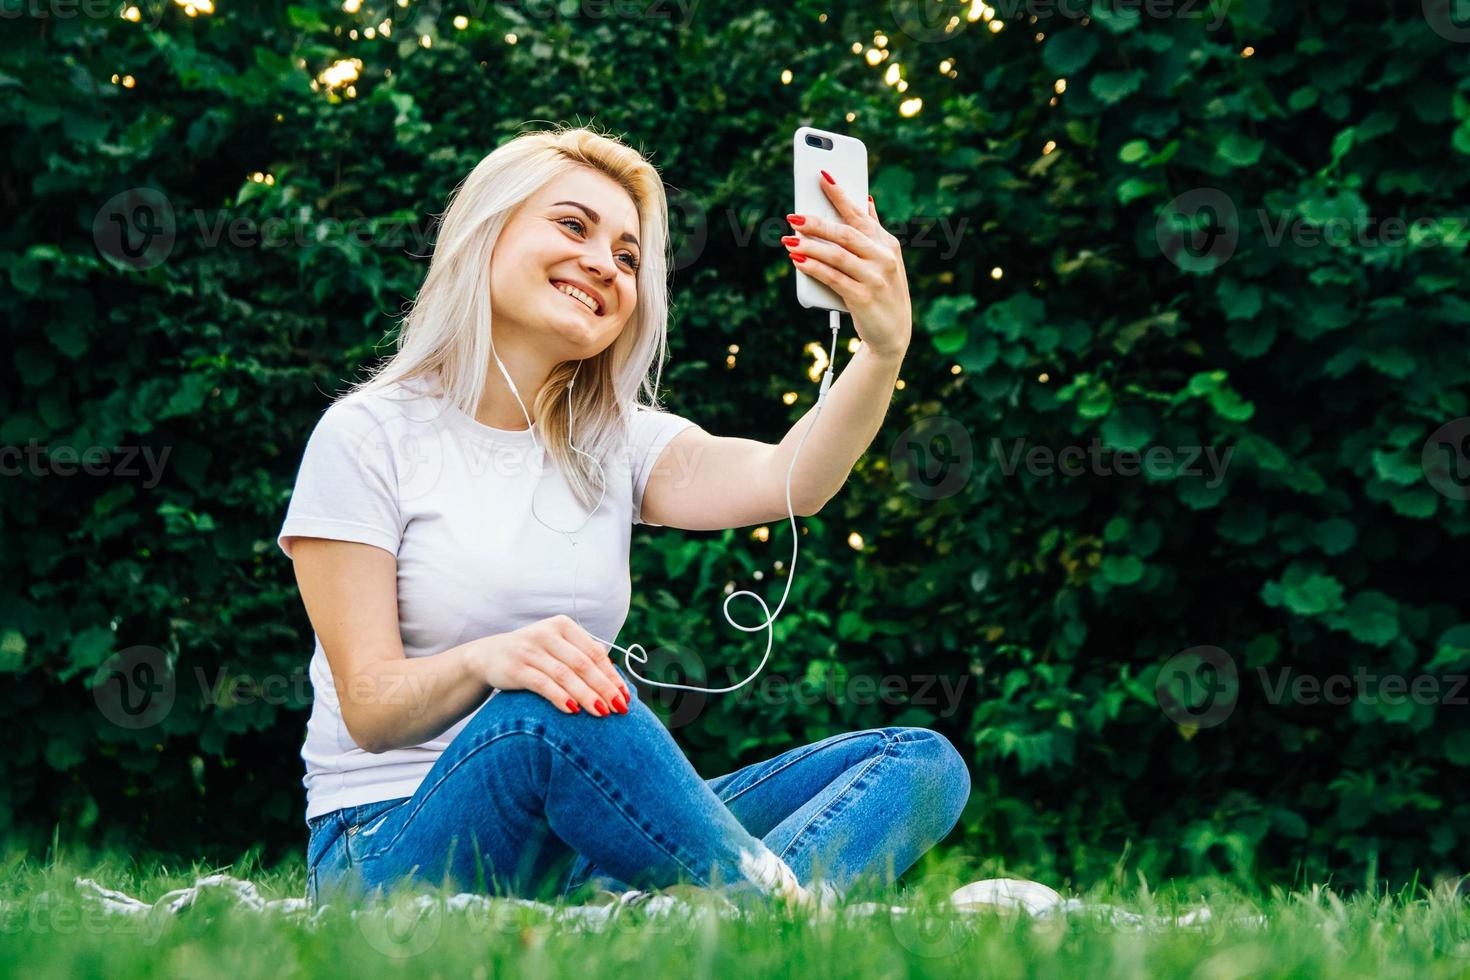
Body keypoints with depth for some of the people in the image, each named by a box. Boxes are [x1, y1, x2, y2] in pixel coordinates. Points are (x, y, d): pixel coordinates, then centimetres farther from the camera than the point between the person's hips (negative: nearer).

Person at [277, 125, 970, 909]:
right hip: (391, 854, -6)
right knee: (559, 707, -38)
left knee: (921, 763, -12)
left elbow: (787, 480, -10)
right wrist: (483, 661, -32)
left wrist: (885, 350, -30)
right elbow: (369, 711, -10)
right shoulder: (370, 436, -1)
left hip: (583, 840, 6)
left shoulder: (616, 445, 12)